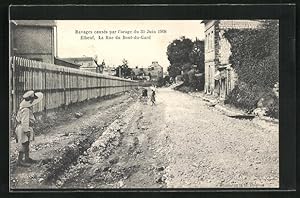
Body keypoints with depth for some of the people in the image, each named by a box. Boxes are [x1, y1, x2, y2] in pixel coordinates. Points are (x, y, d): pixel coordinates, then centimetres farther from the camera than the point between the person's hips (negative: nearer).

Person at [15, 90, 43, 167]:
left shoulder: (27, 107, 6)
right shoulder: (25, 110, -25)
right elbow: (24, 121, -26)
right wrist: (27, 131, -23)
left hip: (27, 128, 10)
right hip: (23, 129, -10)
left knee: (27, 144, 18)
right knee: (24, 145, -6)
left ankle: (27, 158, 28)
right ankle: (19, 161, 0)